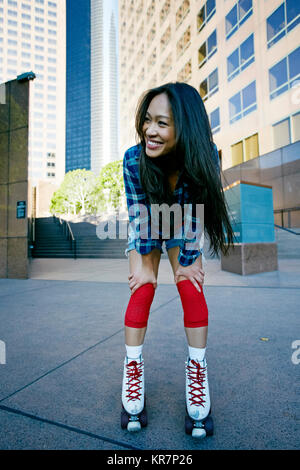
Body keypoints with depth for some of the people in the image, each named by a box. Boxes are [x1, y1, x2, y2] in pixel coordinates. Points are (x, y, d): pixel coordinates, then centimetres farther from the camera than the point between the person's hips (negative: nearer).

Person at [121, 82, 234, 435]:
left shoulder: (204, 155, -29)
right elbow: (138, 217, -21)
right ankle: (133, 367, 6)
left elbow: (196, 213, -21)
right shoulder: (133, 159, -29)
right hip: (146, 231, 0)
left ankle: (197, 367, 6)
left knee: (191, 287, -10)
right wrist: (144, 264, -16)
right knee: (142, 290, -9)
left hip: (183, 231, 1)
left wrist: (187, 261, -15)